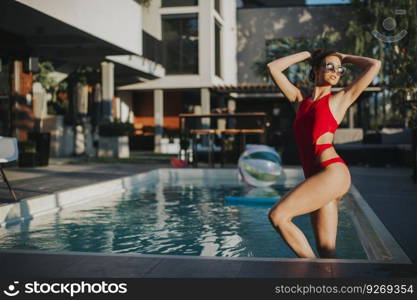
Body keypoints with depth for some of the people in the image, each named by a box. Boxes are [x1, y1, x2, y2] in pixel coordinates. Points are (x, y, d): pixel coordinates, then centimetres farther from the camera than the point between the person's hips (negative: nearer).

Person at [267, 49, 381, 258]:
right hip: (318, 177, 6)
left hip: (333, 171, -5)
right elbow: (273, 67, 23)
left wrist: (344, 58, 21)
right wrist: (307, 54, 26)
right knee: (326, 252, 2)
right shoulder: (299, 100, 21)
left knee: (277, 215, -17)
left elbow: (374, 65, 8)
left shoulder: (340, 99, 10)